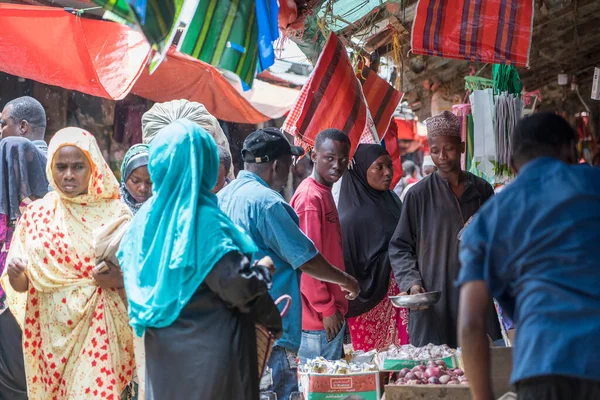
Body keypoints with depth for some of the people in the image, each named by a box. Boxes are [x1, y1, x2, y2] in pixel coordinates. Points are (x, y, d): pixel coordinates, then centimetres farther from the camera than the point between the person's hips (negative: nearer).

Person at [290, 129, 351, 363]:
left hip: (332, 312, 10)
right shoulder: (310, 197, -15)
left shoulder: (325, 194, 15)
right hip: (321, 317, -10)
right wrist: (326, 309, -17)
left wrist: (336, 306, 17)